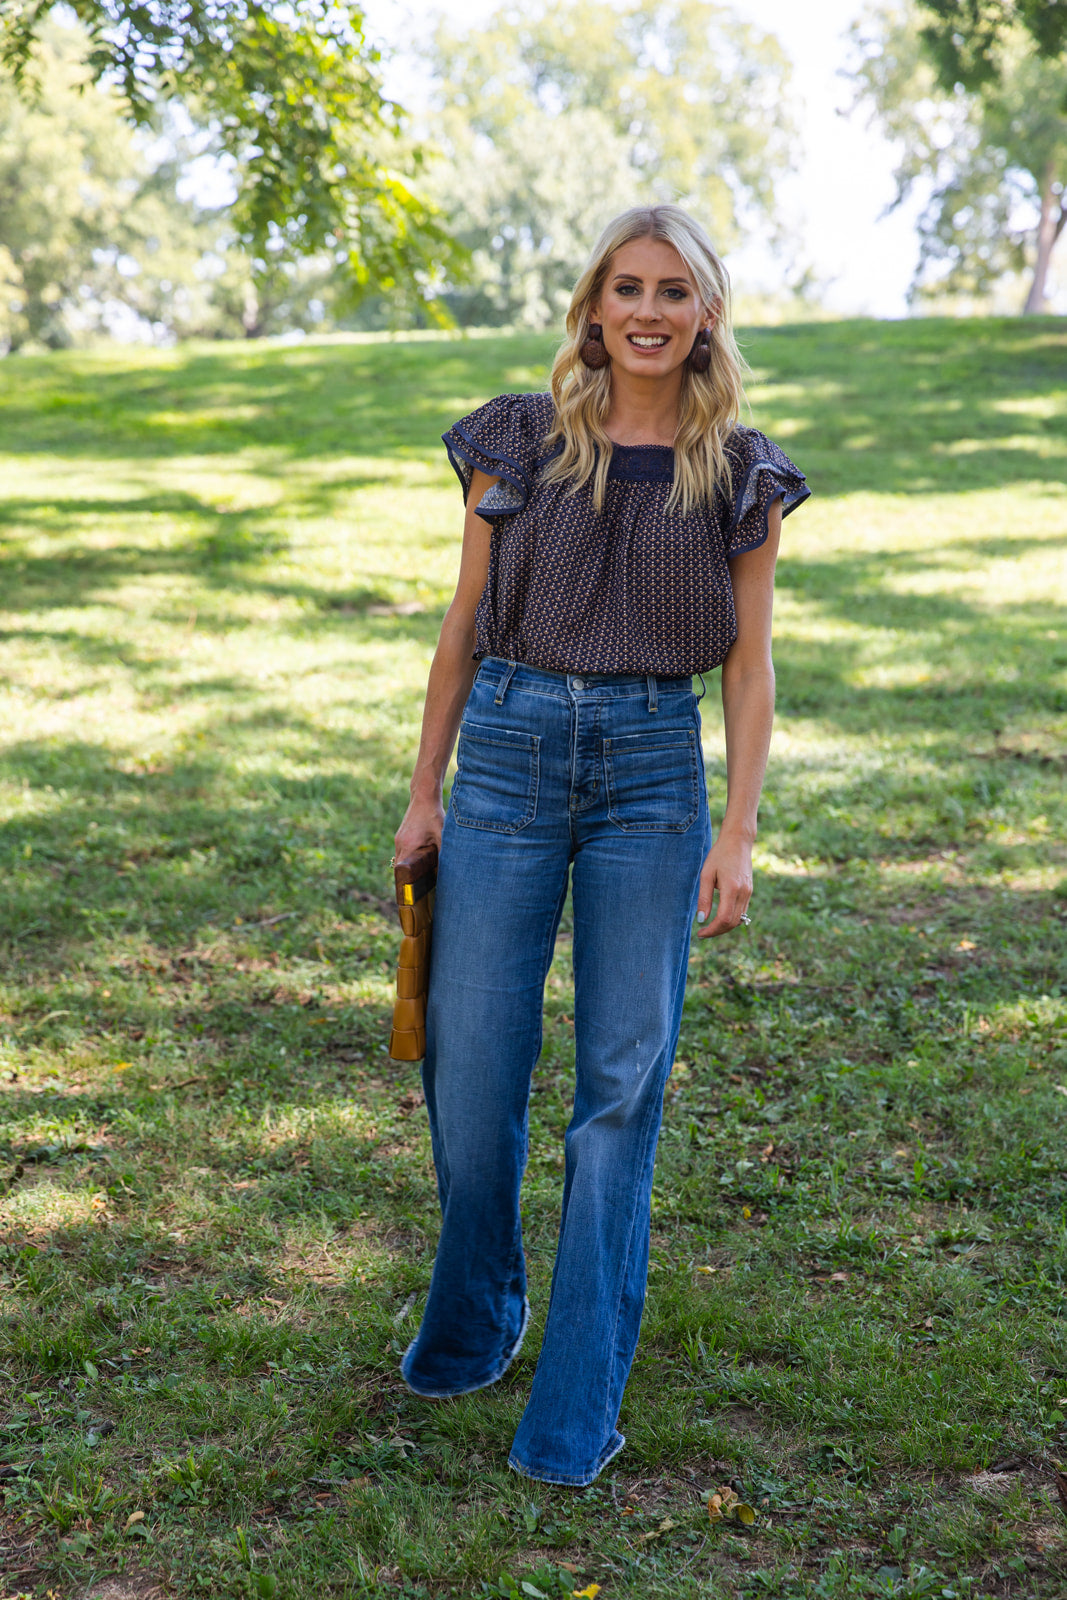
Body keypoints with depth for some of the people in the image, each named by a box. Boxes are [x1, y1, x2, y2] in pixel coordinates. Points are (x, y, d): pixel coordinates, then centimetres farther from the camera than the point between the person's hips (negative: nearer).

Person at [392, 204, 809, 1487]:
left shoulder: (739, 476, 5)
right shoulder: (517, 443, 5)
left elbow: (750, 667, 4)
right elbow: (463, 626, 9)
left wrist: (738, 833, -4)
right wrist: (424, 791, 6)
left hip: (653, 769, 0)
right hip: (511, 752, 0)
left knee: (623, 1079, 0)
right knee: (473, 1060, 0)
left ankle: (578, 1405, 10)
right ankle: (473, 1322, 29)